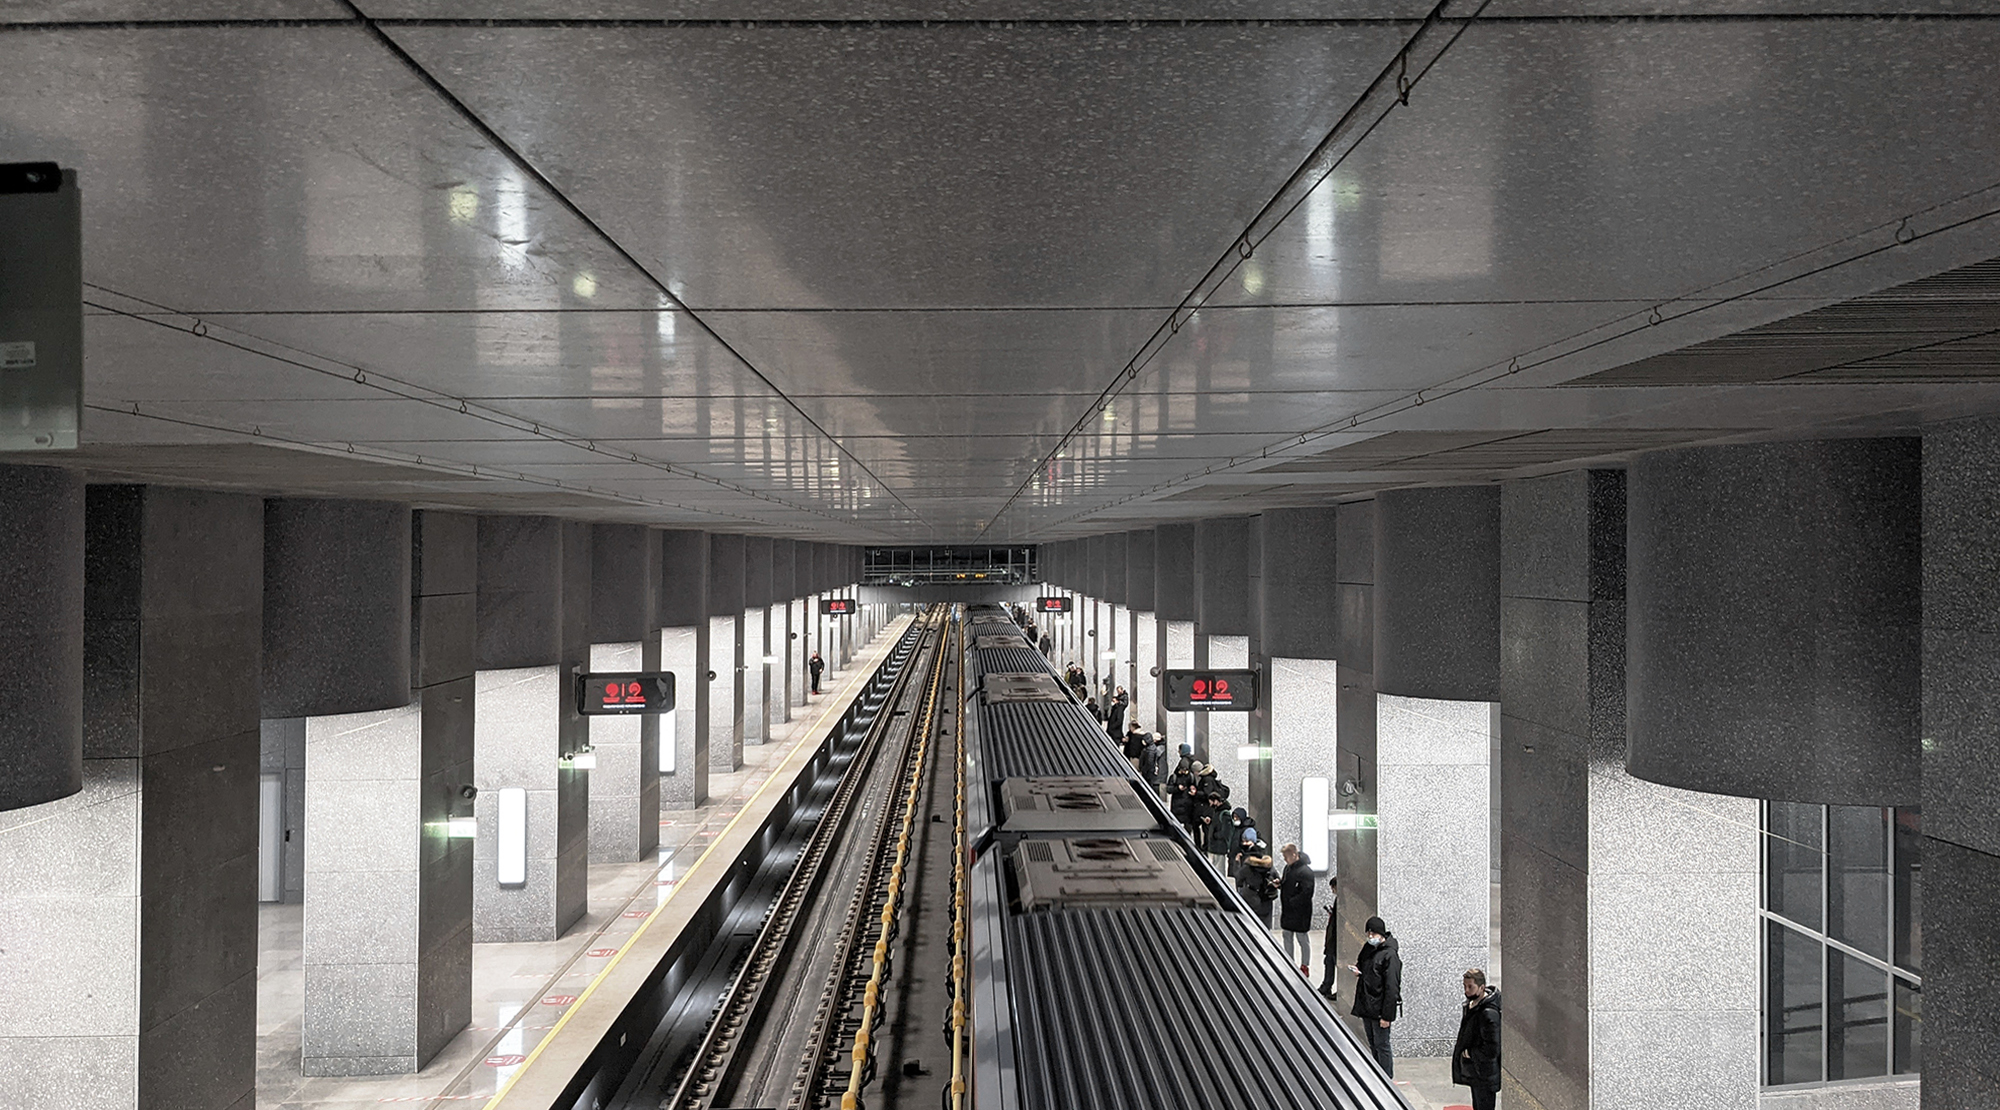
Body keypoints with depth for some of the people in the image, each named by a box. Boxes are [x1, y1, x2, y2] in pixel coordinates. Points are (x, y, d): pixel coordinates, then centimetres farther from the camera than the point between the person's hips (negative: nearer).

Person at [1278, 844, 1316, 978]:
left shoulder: (1305, 871, -19)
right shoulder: (1288, 867, 8)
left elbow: (1307, 893, -24)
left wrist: (1292, 901, -20)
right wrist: (1280, 883, 1)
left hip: (1300, 912, -9)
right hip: (1287, 911, 9)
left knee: (1302, 939, 4)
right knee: (1287, 937, 17)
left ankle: (1305, 967, 16)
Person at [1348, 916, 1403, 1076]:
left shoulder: (1390, 955, -18)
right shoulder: (1368, 948, 6)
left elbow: (1392, 988, -19)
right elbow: (1361, 963, 26)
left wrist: (1387, 1016, -20)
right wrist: (1357, 970, 0)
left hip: (1379, 1009, -8)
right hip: (1366, 1007, 8)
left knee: (1381, 1045, 1)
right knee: (1372, 1045, 18)